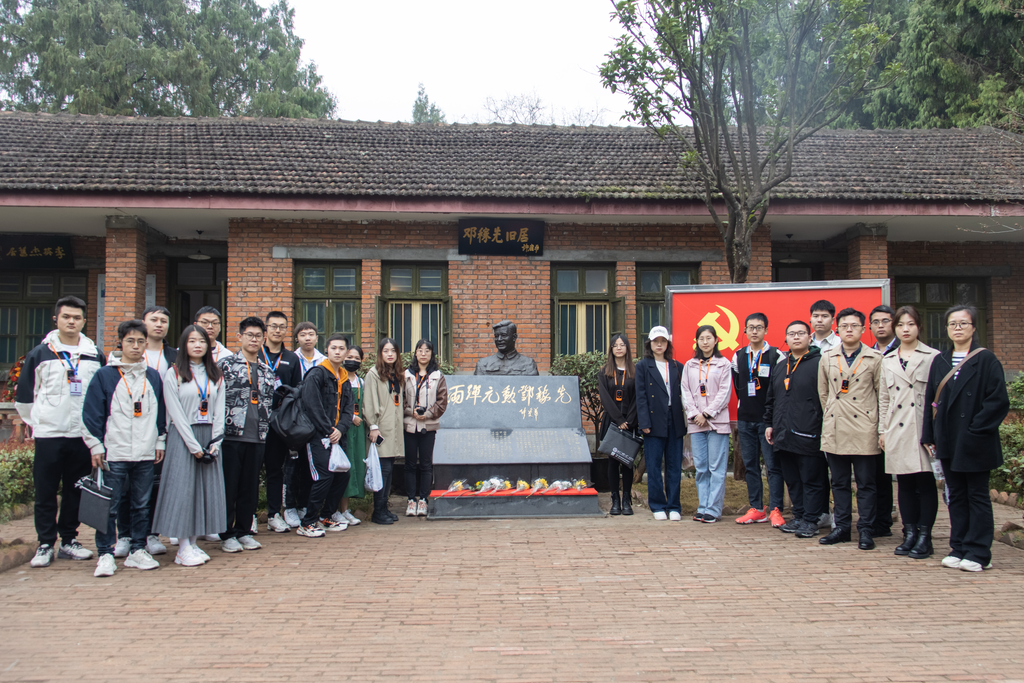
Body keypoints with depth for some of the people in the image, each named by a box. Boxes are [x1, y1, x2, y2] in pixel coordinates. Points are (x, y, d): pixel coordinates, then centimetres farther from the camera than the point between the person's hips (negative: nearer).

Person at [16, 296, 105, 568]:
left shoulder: (95, 355, 9)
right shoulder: (39, 354, 2)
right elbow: (24, 395, 8)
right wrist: (34, 423, 7)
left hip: (83, 435, 2)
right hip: (48, 434, -2)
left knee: (76, 490, 8)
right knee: (45, 492, 1)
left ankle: (69, 540, 19)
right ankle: (45, 544, 11)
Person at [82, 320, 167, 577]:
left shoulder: (153, 377, 12)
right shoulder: (104, 375, 1)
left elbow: (161, 412, 18)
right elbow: (91, 413, 0)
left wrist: (160, 441, 14)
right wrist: (95, 445, -4)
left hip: (146, 454, 3)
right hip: (113, 453, -3)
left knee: (142, 505, 9)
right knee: (109, 506, -1)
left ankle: (138, 551, 19)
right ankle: (105, 554, 8)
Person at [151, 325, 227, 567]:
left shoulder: (216, 376, 12)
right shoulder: (173, 374, -2)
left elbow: (219, 412, 8)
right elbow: (176, 414, -8)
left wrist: (215, 443, -4)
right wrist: (194, 446, -13)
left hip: (209, 438, 4)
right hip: (183, 438, -4)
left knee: (207, 489, 3)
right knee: (183, 488, -6)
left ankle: (193, 543, 12)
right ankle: (183, 549, 0)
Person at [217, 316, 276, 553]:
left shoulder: (267, 371, 15)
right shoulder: (226, 364, 1)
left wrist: (265, 428, 9)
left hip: (257, 436, 4)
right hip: (231, 435, -4)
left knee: (250, 487, 9)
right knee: (228, 486, 1)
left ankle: (244, 532, 20)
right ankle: (227, 535, 11)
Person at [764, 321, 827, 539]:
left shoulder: (819, 363, -4)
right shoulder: (781, 366, 17)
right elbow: (771, 399, 23)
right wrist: (769, 423, 18)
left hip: (809, 436, -7)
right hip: (784, 436, 7)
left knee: (812, 480, 0)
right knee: (792, 480, 12)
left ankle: (810, 520, 6)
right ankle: (798, 516, 21)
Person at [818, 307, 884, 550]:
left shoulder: (875, 359, 1)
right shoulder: (827, 358, 9)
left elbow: (882, 393, 3)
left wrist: (877, 422, 2)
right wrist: (830, 416, 13)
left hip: (864, 430, -3)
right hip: (834, 430, 3)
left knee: (866, 483, 2)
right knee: (839, 482, 10)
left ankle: (865, 530, 9)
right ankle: (842, 528, 18)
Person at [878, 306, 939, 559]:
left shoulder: (932, 357, 0)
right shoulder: (888, 361, 13)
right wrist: (882, 430, 11)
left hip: (923, 429, -4)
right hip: (897, 431, 4)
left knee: (925, 482, -1)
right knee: (905, 484, 8)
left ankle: (924, 537, 4)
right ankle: (910, 534, 15)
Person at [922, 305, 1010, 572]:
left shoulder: (986, 360, -5)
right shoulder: (940, 361, 10)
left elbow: (998, 400, -11)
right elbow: (930, 400, 11)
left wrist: (976, 430, -16)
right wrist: (929, 435, 5)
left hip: (975, 442, -5)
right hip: (948, 442, 5)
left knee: (977, 496, 3)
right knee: (956, 495, 11)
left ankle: (978, 553, 9)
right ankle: (959, 548, 18)